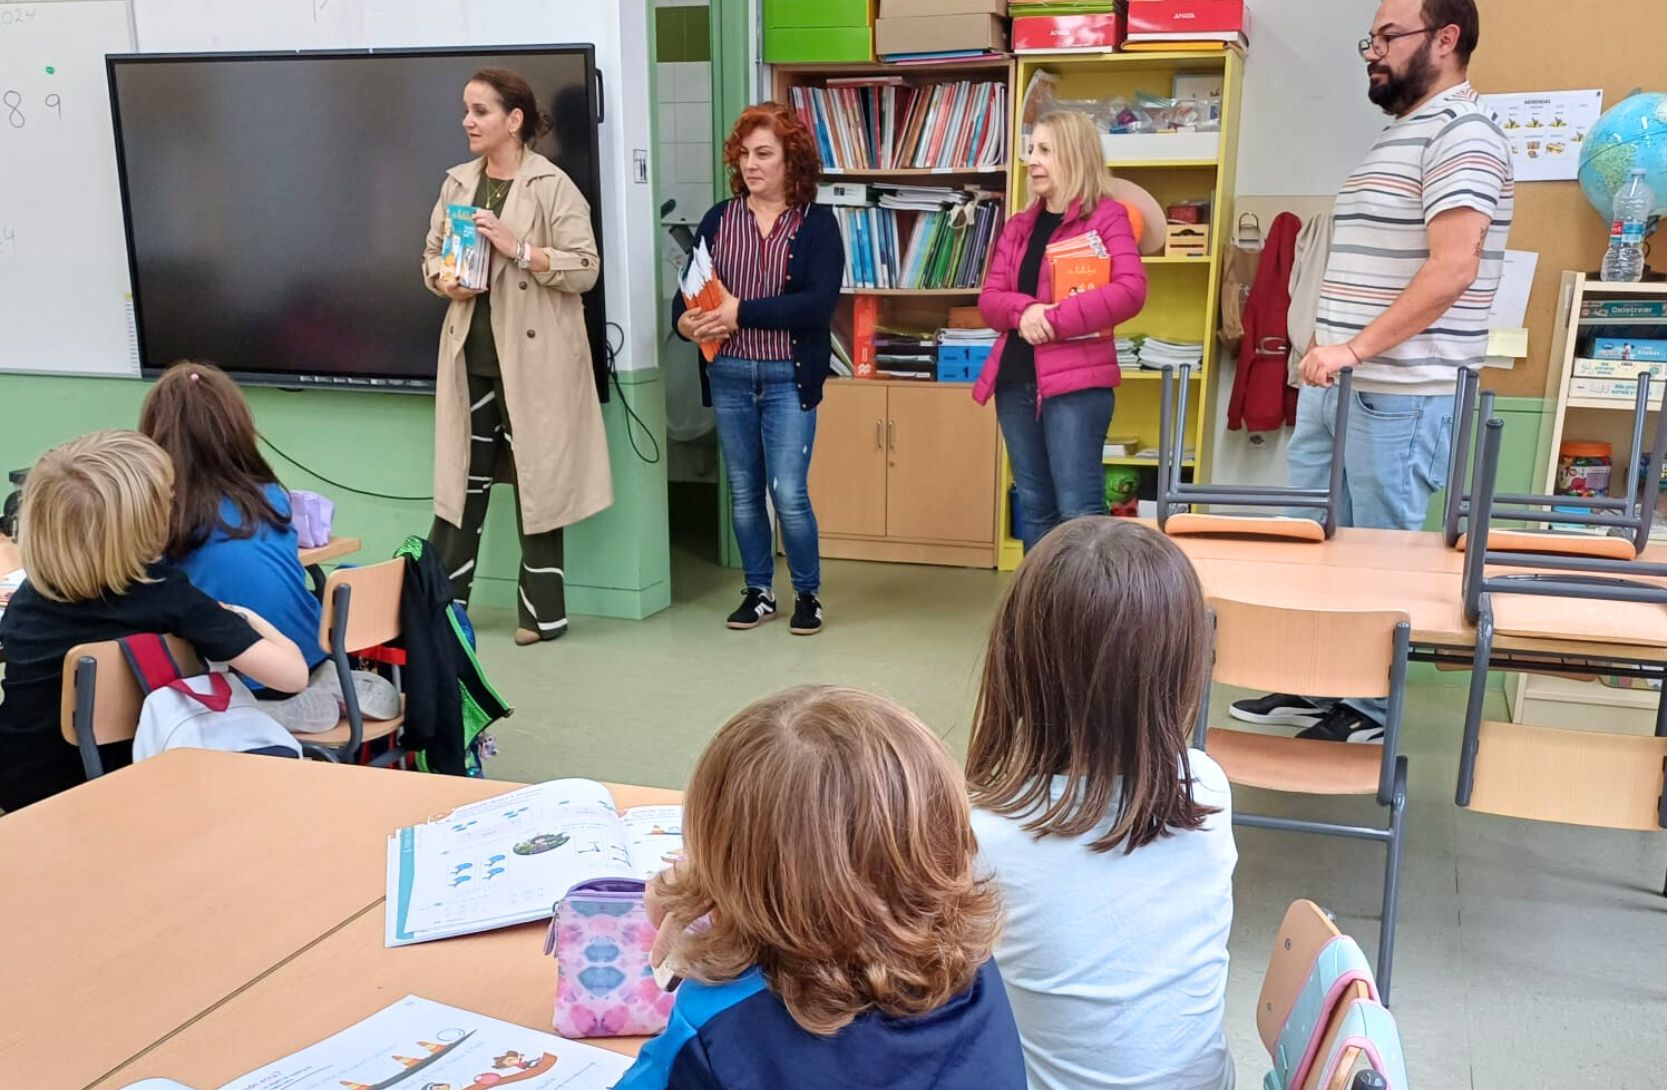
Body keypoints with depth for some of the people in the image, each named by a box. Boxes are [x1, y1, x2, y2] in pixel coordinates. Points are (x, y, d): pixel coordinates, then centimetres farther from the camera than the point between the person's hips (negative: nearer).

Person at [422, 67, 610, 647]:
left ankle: (543, 612, 14)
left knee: (537, 481, 3)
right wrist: (445, 281, -4)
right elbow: (431, 254, 18)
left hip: (532, 359, -5)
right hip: (471, 354, 5)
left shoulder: (552, 186, -7)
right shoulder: (457, 184, 11)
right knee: (463, 478, 9)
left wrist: (518, 249, -21)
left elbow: (585, 269, -11)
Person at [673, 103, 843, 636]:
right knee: (743, 492, 11)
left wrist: (741, 311, -21)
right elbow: (687, 287, 4)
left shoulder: (816, 223, -3)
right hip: (728, 376, 4)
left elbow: (820, 302, -16)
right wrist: (684, 320, -19)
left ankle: (807, 593, 15)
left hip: (788, 377, -3)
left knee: (788, 492, -5)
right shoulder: (718, 218, 7)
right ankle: (758, 591, 26)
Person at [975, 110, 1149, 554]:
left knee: (1079, 511, -9)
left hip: (1076, 381, -7)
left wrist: (1053, 319, -19)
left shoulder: (1107, 216, -4)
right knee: (1034, 508, 12)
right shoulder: (1019, 225, 16)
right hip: (1015, 380, 7)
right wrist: (1024, 310, -13)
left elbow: (1130, 291, -17)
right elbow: (989, 298, 10)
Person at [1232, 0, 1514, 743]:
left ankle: (1367, 711, 14)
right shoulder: (1397, 138, 18)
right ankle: (1311, 685, 27)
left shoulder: (1460, 135, -12)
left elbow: (1452, 269, -23)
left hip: (1400, 394, -9)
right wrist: (1327, 349, 16)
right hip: (1336, 384, 9)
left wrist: (1355, 350, -24)